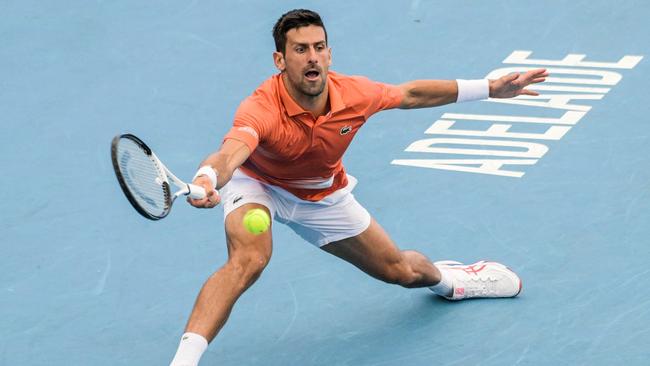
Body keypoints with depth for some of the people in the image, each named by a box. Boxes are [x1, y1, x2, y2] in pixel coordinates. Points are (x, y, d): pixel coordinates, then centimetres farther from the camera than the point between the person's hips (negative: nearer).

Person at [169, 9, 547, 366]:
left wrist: (490, 88, -2)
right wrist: (205, 181, -85)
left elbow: (411, 94, -5)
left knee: (402, 271, 15)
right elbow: (228, 156, -61)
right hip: (259, 185, -4)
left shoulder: (354, 94, -26)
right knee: (248, 259, -36)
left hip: (323, 195, 4)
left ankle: (447, 278, 53)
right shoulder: (262, 109, -42)